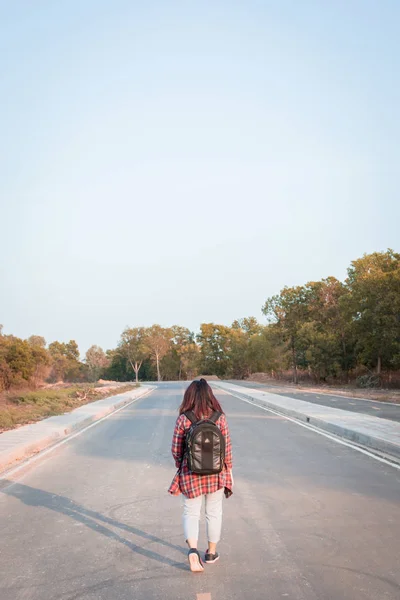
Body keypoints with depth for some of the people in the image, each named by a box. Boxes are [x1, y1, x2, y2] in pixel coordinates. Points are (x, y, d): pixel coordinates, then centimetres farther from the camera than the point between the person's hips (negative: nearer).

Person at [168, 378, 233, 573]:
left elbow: (176, 450, -6)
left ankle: (193, 549, -7)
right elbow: (227, 448, -4)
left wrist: (181, 468, 12)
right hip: (216, 473, 2)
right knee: (214, 513, 19)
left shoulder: (183, 419, -12)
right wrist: (228, 472, 9)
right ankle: (211, 552, 31)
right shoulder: (220, 417, -9)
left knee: (191, 513, 13)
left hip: (190, 474, -1)